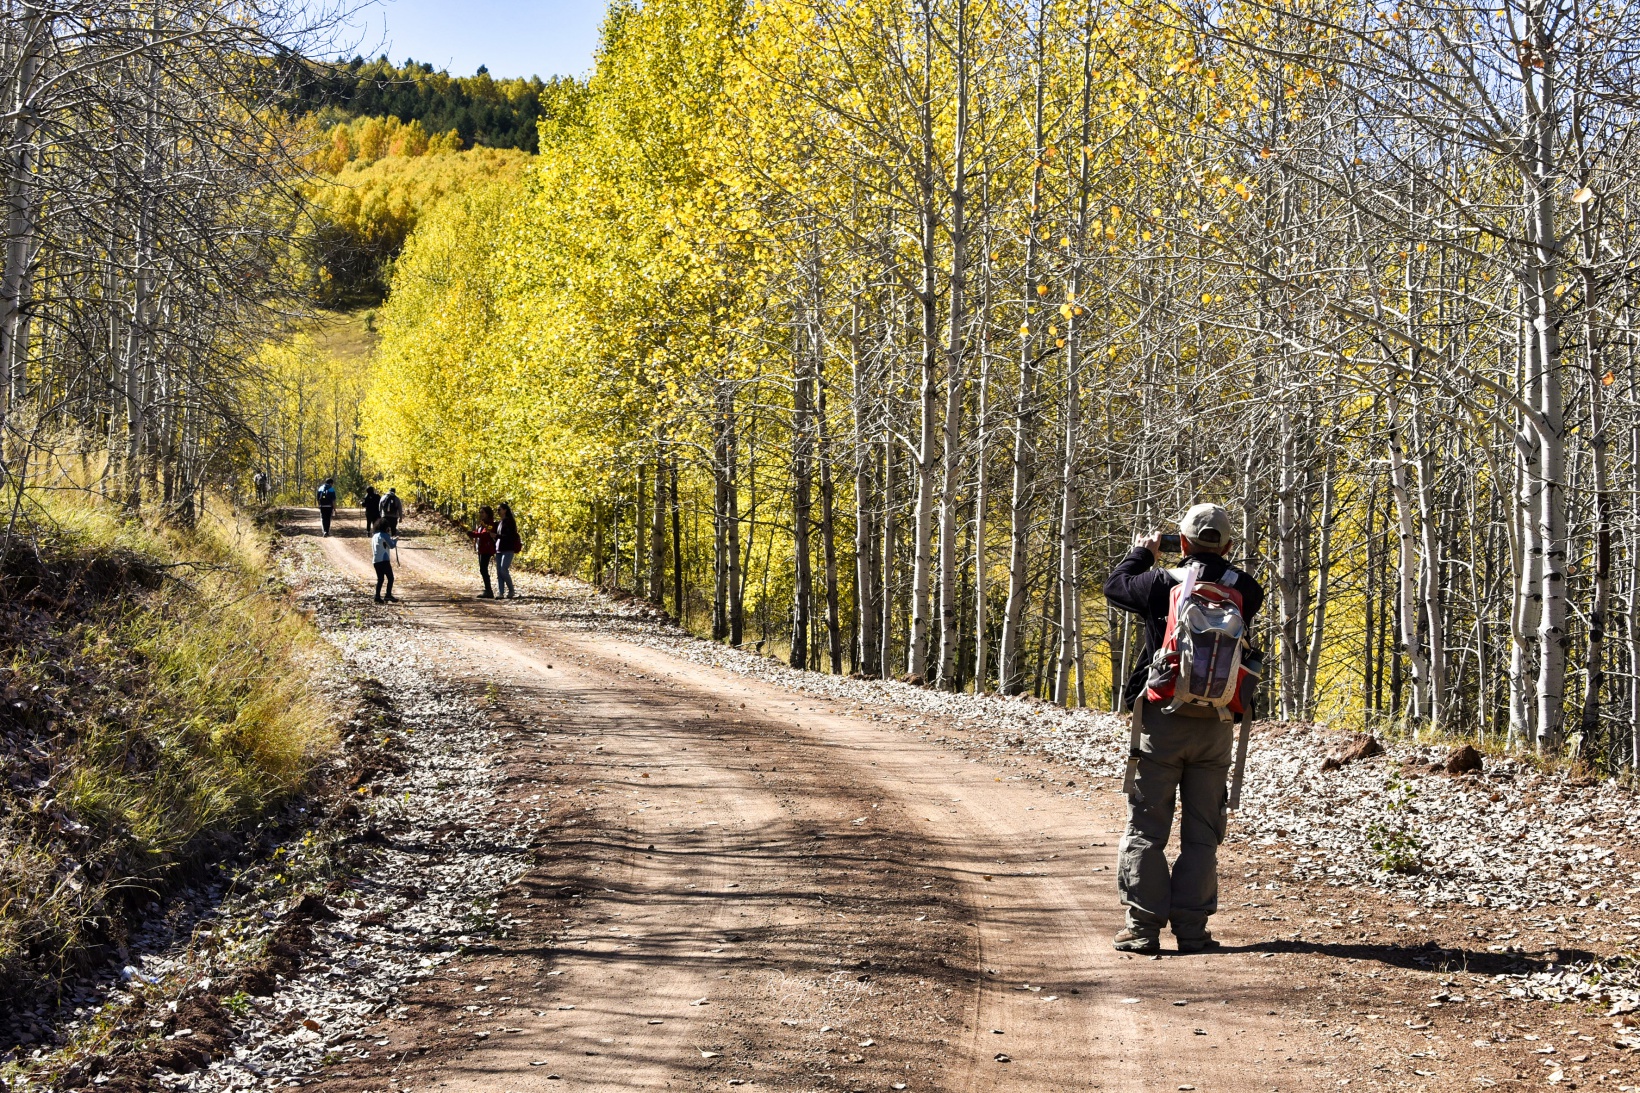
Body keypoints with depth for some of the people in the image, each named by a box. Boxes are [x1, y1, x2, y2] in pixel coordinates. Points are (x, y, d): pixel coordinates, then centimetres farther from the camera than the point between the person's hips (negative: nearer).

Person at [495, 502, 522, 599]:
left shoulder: (510, 522, -6)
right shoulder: (500, 522, 18)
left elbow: (510, 536, -14)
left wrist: (497, 536, -18)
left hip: (508, 550, -8)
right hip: (499, 550, 8)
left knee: (504, 570, -16)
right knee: (499, 572, 0)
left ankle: (511, 590, -3)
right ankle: (500, 593, -1)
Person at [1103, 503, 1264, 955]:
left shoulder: (1162, 583, -6)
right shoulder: (1245, 591, -2)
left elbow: (1115, 587, 11)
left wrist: (1142, 553, 28)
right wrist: (1217, 565, 28)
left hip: (1162, 718, -2)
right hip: (1215, 726, 2)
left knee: (1147, 827, 4)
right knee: (1202, 832, 9)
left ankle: (1143, 927, 2)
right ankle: (1192, 929, 8)